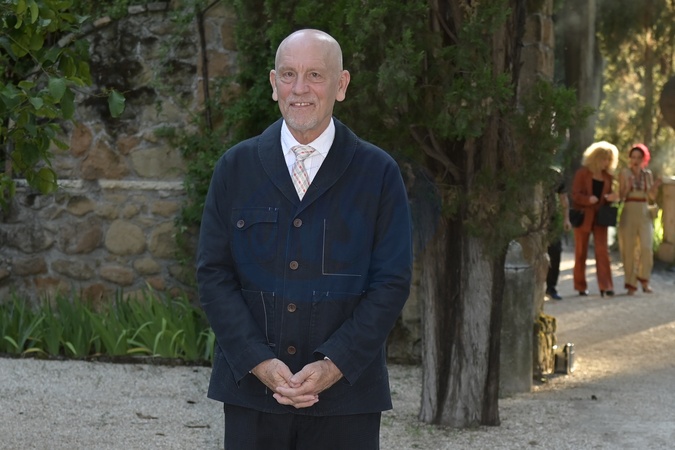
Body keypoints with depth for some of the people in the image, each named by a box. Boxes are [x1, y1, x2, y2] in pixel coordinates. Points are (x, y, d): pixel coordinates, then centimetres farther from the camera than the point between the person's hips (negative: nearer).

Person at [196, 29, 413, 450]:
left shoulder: (379, 173, 2)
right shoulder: (236, 167, 7)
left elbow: (392, 283, -1)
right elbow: (214, 274, 3)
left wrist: (334, 365, -11)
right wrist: (258, 362, -9)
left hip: (346, 390, -1)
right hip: (251, 389, 1)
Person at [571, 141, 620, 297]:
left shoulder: (608, 176, 11)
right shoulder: (583, 173, -3)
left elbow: (608, 195, 17)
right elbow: (575, 194, -7)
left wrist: (612, 197, -7)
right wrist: (588, 199, -26)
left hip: (600, 217, 3)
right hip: (583, 216, -3)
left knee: (602, 250, -7)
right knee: (581, 252, 3)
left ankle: (605, 286, -9)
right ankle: (581, 286, 11)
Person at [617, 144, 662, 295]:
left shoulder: (648, 174, 9)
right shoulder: (624, 173, 0)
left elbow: (652, 197, 11)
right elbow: (621, 196, -2)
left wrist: (655, 187, -9)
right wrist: (628, 188, -20)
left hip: (644, 214, 2)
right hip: (628, 213, -2)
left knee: (646, 247, -12)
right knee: (629, 249, -2)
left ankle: (644, 280, 5)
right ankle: (631, 285, 5)